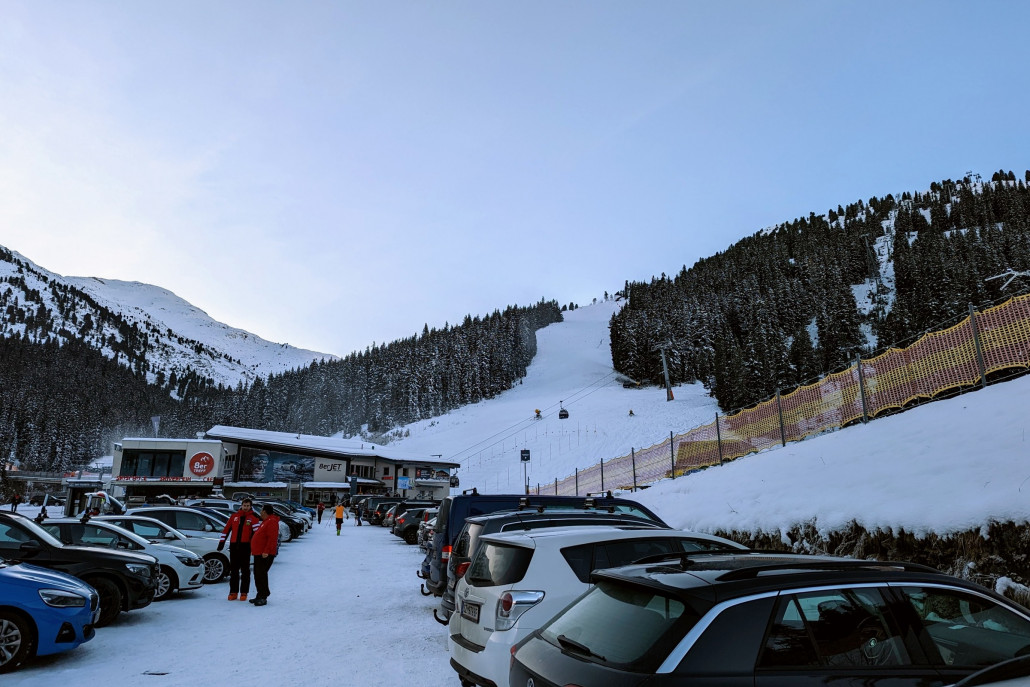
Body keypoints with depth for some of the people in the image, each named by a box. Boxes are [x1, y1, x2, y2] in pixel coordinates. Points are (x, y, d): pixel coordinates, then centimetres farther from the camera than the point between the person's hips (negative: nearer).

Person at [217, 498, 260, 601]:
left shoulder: (253, 518, 0)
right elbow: (226, 529, 12)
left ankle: (244, 593, 8)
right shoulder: (234, 516, 9)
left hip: (245, 546, -3)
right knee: (233, 570, 9)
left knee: (245, 570, 2)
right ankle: (233, 592, 17)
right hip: (233, 545, 3)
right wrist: (222, 542, 8)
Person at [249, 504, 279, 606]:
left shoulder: (272, 522, -14)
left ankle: (263, 598, -8)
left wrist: (266, 551, -27)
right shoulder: (265, 521, 21)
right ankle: (260, 596, 21)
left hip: (265, 554, -11)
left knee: (261, 575, -11)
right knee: (258, 574, 13)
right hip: (259, 553, 11)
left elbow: (272, 538, -23)